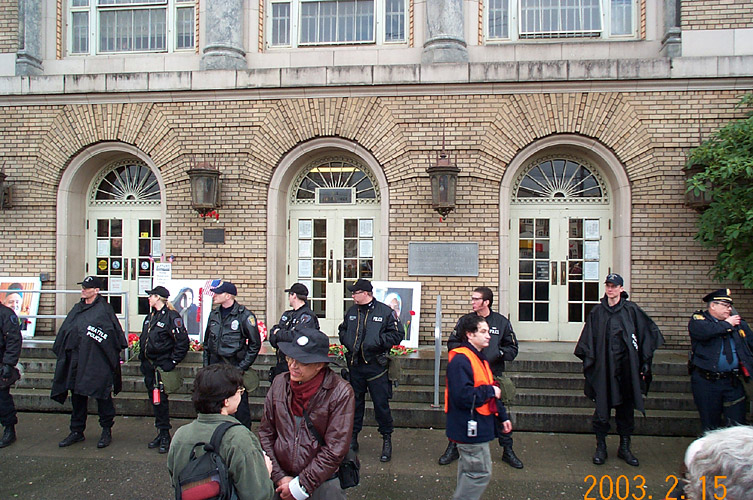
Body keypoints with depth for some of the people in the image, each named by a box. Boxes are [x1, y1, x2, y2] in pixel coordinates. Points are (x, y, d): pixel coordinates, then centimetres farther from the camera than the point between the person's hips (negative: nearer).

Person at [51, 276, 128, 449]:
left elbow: (113, 336, -11)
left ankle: (107, 431, 14)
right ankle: (77, 431, 26)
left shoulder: (104, 309, -7)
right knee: (77, 396, 14)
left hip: (97, 362, -7)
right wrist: (62, 353, 15)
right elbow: (64, 332, 20)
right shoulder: (77, 309, 15)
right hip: (76, 361, 7)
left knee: (102, 396, 2)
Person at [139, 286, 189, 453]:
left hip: (162, 365, -8)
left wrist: (172, 362, -15)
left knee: (161, 399, -4)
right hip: (148, 364, 8)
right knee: (154, 398, 13)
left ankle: (165, 435, 9)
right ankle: (161, 433, 24)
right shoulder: (150, 317, 13)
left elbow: (183, 342, -16)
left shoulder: (171, 317, -14)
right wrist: (143, 359, 16)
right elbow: (143, 339, 24)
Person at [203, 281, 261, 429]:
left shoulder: (244, 315, -10)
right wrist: (206, 363, 13)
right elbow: (207, 341, 20)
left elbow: (255, 344, -6)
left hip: (235, 366, -6)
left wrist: (243, 366, -9)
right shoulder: (214, 314, 9)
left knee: (240, 404, 0)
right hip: (215, 365, 6)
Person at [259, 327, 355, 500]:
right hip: (281, 481, 3)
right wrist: (279, 477, -6)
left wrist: (300, 486, -14)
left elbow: (334, 450, -17)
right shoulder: (280, 383, -6)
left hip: (322, 484, -3)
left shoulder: (340, 393, -18)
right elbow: (266, 433, 0)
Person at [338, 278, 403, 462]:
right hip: (355, 365, 5)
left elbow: (397, 335, -6)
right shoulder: (351, 312, 9)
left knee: (381, 404, 2)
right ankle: (352, 438, 29)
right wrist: (347, 341, 3)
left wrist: (378, 340, -16)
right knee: (354, 402, 14)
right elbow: (342, 330, 23)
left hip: (376, 366, -4)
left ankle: (387, 440, 18)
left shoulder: (385, 311, -5)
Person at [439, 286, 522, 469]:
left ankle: (508, 451, 24)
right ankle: (453, 448, 21)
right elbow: (452, 343, 8)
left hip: (494, 375, 0)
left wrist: (499, 352, -12)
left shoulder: (501, 322, 2)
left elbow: (513, 349, 6)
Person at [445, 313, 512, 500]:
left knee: (469, 472, 20)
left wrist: (502, 416, 22)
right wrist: (490, 391, -19)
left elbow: (492, 392, 23)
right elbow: (463, 396, -30)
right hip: (470, 428, -11)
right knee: (481, 472, -4)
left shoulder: (480, 358, 14)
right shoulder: (460, 360, -21)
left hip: (479, 427, 11)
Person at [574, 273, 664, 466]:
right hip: (603, 368, 0)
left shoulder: (632, 310, 2)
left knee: (626, 408, 10)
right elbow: (588, 340, 5)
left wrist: (645, 364, 1)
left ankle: (625, 447, 24)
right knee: (602, 409, 3)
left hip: (627, 367, 0)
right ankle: (601, 447, 17)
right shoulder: (597, 312, 4)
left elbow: (647, 335, 4)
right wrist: (588, 363, 0)